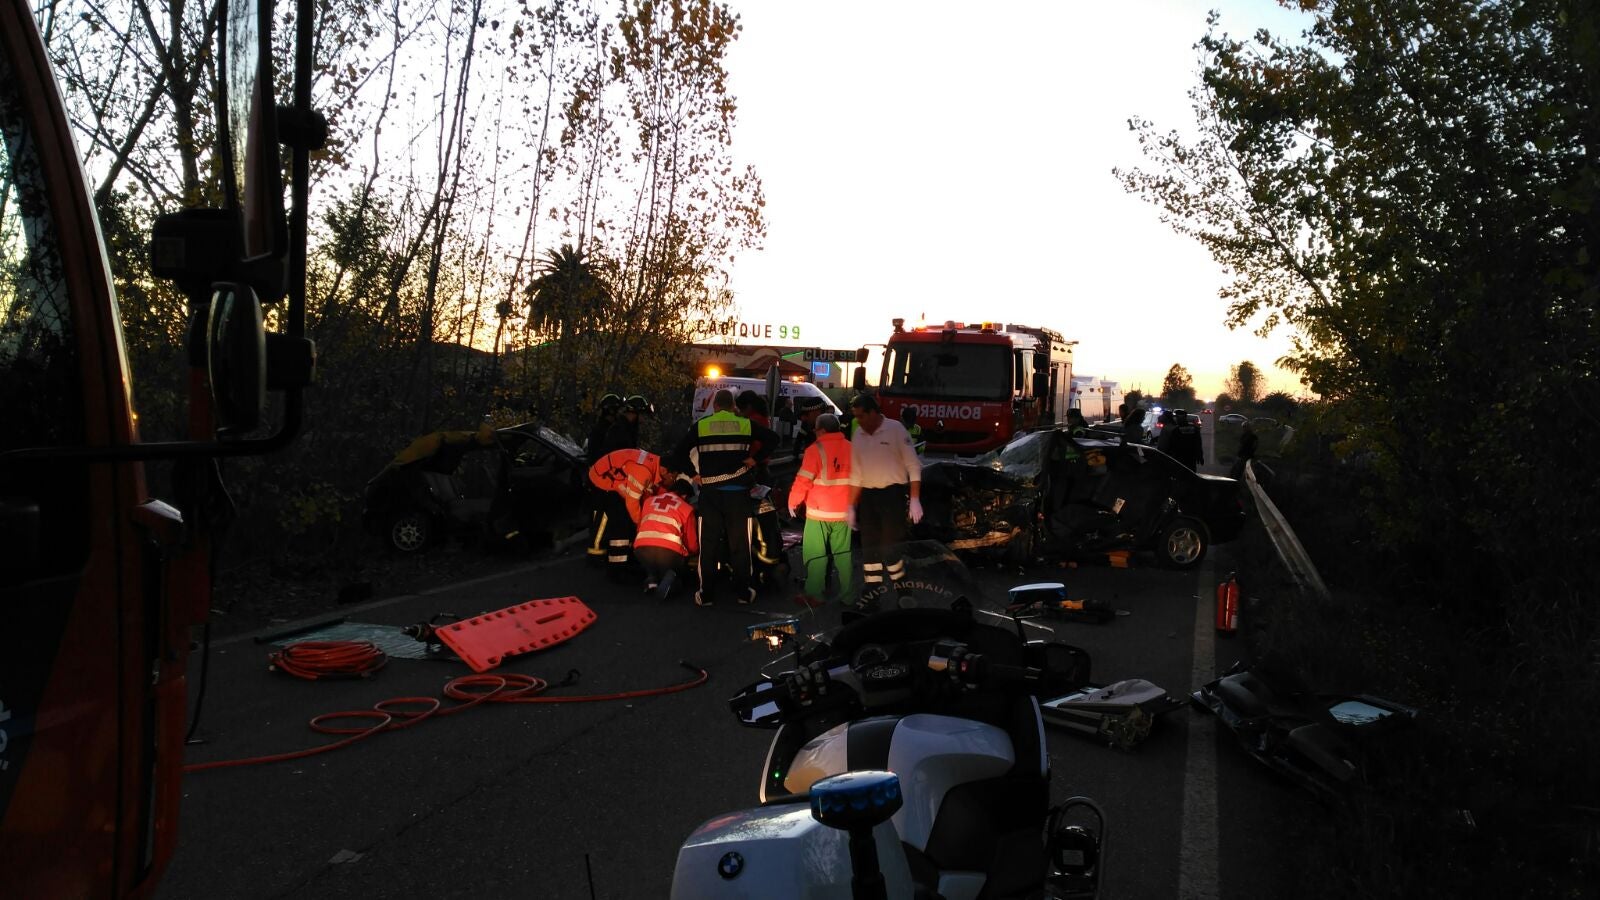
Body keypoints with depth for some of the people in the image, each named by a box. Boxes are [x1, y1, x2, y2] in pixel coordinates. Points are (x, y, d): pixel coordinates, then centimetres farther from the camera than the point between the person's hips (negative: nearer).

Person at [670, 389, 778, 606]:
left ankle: (706, 594, 8)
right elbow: (772, 438, -1)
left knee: (709, 544, 6)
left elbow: (678, 452, -1)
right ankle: (743, 592, 13)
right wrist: (755, 459, 1)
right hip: (738, 491, 0)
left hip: (709, 491, 0)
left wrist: (693, 474, 6)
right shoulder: (745, 424, 4)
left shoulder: (701, 425, 3)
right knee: (739, 543, 8)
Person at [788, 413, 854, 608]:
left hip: (819, 512, -5)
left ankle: (815, 594, 2)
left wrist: (793, 502, 0)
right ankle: (847, 592, 14)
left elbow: (804, 480, -13)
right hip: (843, 512, 5)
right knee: (843, 553, 13)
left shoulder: (816, 449, -12)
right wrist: (853, 503, 22)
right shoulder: (851, 449, 3)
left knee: (815, 554, 3)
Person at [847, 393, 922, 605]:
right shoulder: (858, 435, 7)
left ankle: (899, 585, 8)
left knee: (890, 544, -10)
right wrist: (852, 506, 10)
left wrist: (915, 500, -14)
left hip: (893, 493, -5)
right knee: (869, 544, 9)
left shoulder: (895, 429, -8)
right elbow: (855, 474, 12)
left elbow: (913, 466, -8)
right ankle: (872, 587, 19)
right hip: (868, 495, 6)